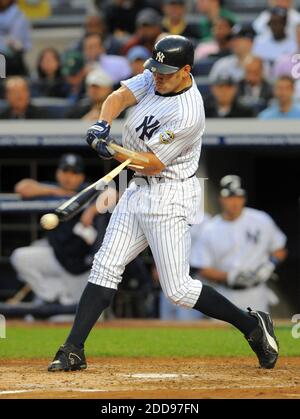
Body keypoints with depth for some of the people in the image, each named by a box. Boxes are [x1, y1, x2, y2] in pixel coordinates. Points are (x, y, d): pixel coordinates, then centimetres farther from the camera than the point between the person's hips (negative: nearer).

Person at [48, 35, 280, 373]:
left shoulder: (187, 115, -26)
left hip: (170, 196, -8)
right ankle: (73, 351, 5)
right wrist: (103, 124, -28)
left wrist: (111, 151, -32)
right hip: (139, 190, 8)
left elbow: (153, 164, -23)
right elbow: (120, 97, -9)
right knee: (105, 267, 4)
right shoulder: (154, 78, -1)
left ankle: (252, 325, 7)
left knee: (177, 289, -7)